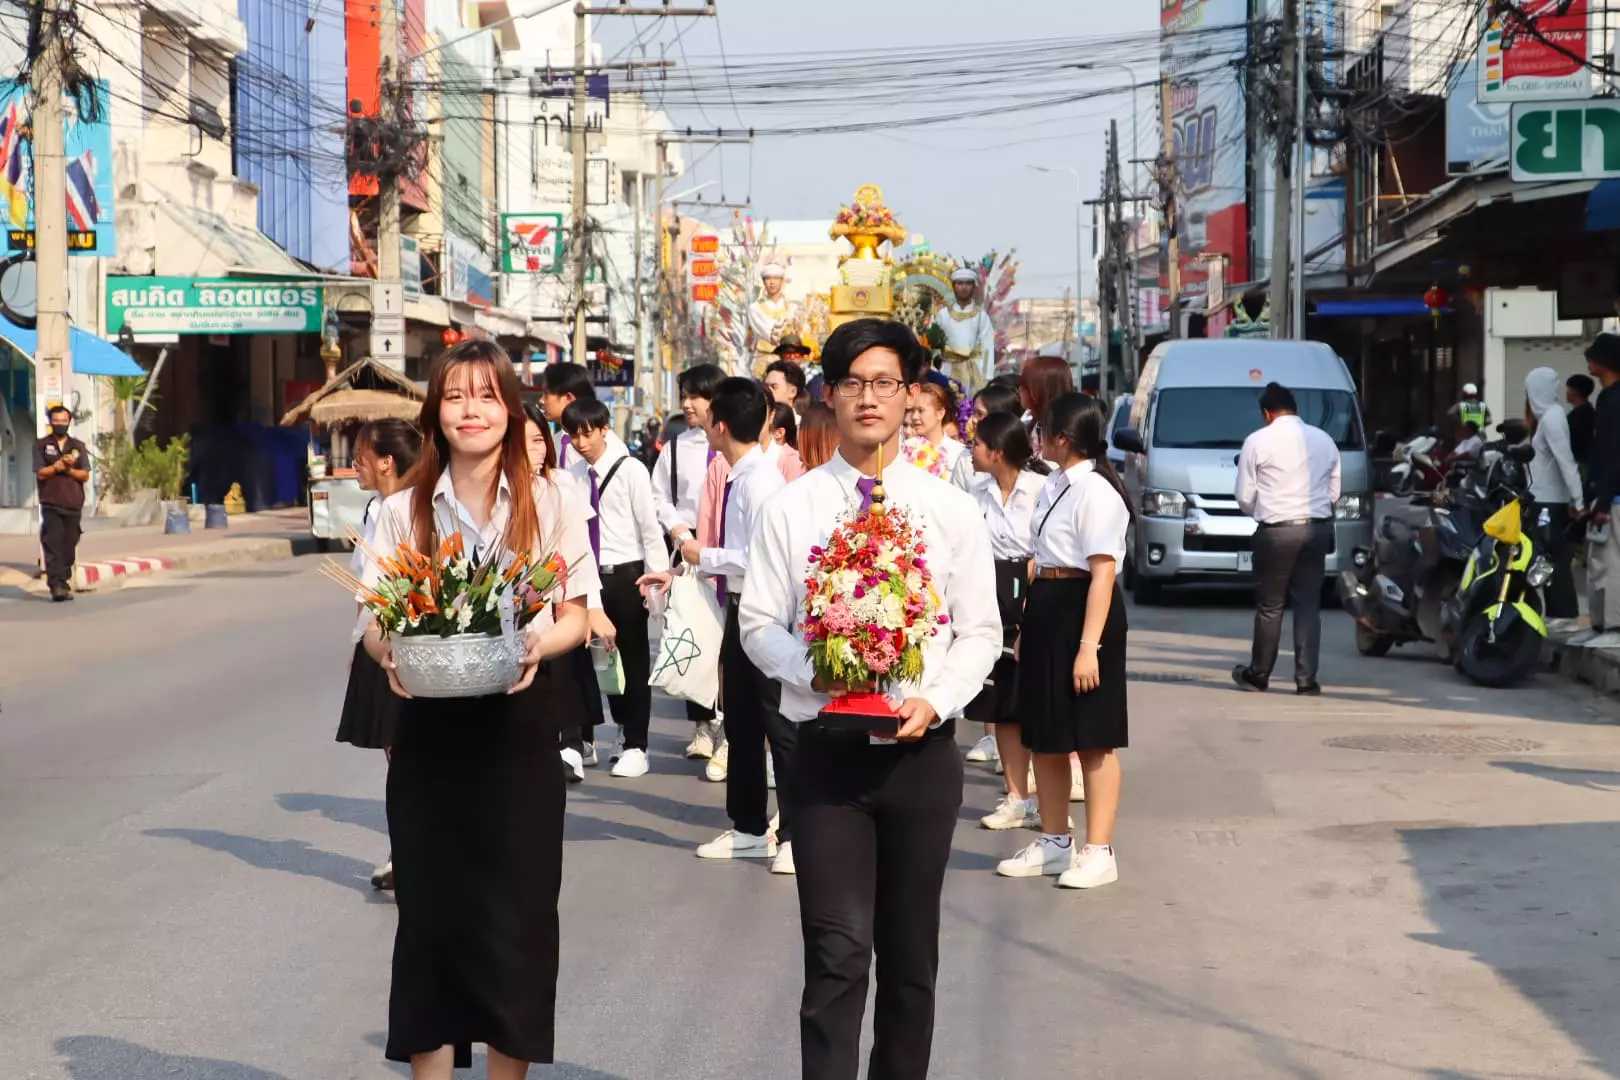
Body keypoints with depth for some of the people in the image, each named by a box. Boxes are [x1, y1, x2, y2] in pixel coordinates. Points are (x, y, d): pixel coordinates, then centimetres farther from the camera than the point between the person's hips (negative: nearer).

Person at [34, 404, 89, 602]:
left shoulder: (78, 447, 13)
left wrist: (69, 469, -11)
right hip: (51, 505, -3)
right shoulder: (42, 445, 7)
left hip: (74, 505, 3)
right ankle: (56, 585, -18)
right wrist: (58, 466, -16)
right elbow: (40, 473, -3)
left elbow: (85, 475, 6)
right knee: (53, 544, -12)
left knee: (69, 546, 2)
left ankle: (64, 583, 9)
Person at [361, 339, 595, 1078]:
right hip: (429, 727, 1)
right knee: (431, 908, 3)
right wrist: (390, 654, -18)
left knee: (515, 913, 2)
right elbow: (375, 623, 5)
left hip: (517, 726, -1)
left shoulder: (549, 505, 2)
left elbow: (575, 615, 3)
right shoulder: (402, 511, 4)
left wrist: (542, 644, -18)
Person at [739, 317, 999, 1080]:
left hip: (922, 752, 2)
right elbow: (759, 623, 0)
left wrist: (936, 701, -14)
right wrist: (817, 675, -18)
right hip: (829, 750, -2)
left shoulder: (951, 510, 3)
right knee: (838, 952, -10)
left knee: (911, 953, 14)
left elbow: (979, 631, 3)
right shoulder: (792, 507, 0)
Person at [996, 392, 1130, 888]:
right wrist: (1026, 625, 16)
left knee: (1093, 739, 0)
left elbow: (1103, 573, -21)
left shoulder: (1096, 492, -17)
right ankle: (1053, 842, 29)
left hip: (1083, 608, -10)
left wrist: (1089, 646, -24)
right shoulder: (1054, 486, 11)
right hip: (1045, 610, 10)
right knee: (1044, 735, 16)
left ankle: (1098, 852, 9)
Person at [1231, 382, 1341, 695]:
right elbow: (1334, 492, 11)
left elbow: (1245, 498, -1)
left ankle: (1258, 674, 17)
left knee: (1269, 606, 6)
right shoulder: (1324, 440, 10)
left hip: (1276, 531, -4)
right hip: (1317, 528, 4)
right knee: (1308, 605, 7)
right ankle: (1306, 678, 4)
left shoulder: (1258, 441, -3)